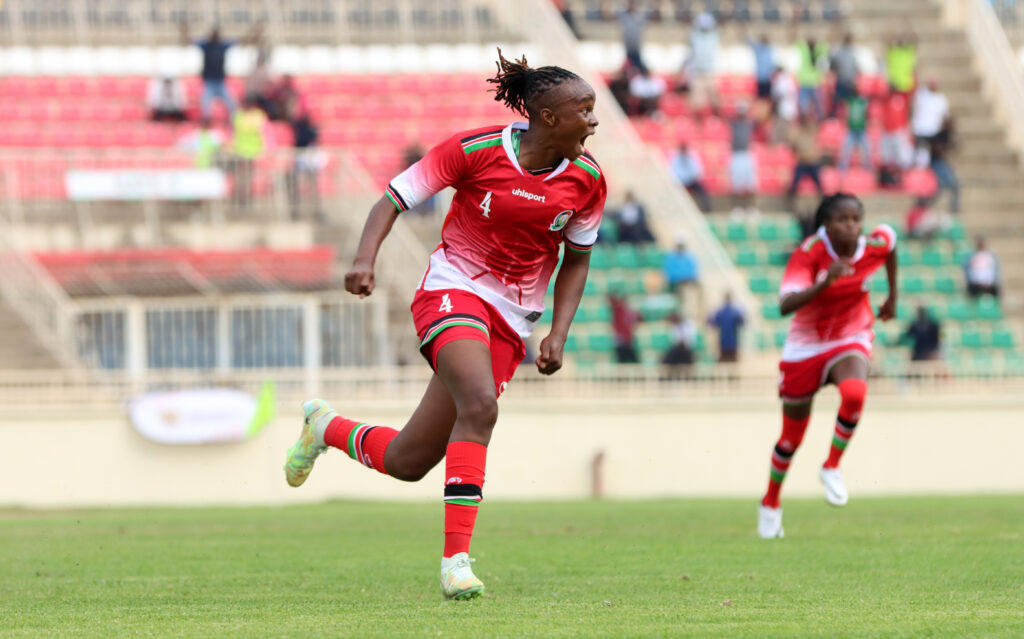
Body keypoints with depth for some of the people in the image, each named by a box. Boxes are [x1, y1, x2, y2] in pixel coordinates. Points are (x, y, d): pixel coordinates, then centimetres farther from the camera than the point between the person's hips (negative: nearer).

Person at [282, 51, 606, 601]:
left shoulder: (586, 179, -3)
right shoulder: (475, 150, -14)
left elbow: (576, 260, 11)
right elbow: (392, 201, -7)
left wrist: (557, 335, -2)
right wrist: (364, 259, -25)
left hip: (510, 323, 5)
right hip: (453, 289, -5)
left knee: (407, 462, 1)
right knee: (480, 404, -34)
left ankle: (326, 427, 33)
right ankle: (456, 558, -28)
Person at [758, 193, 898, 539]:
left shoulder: (875, 245, -14)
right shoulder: (809, 253, -23)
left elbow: (890, 240, 14)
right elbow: (785, 305, -36)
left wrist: (892, 297, 20)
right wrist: (826, 282, -50)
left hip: (849, 341, 1)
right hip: (804, 346, -1)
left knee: (854, 392, -36)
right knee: (792, 437, 12)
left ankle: (832, 467, -14)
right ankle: (771, 503, 38)